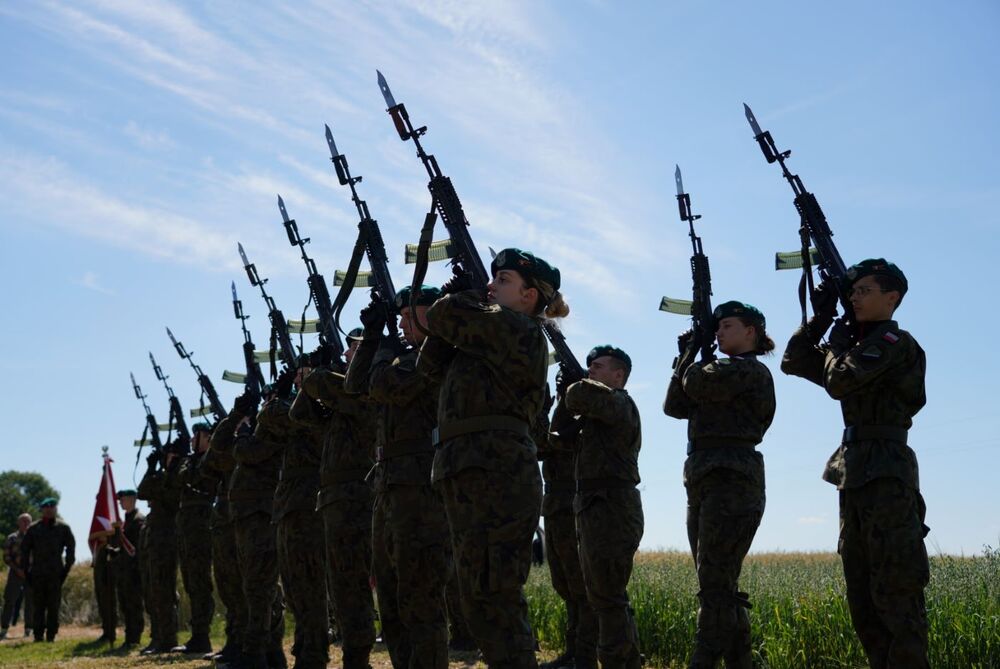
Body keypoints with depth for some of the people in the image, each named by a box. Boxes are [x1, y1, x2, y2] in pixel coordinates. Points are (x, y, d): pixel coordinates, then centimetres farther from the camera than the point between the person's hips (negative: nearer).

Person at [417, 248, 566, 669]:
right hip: (473, 474, 10)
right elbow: (431, 364, 22)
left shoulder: (516, 327, -4)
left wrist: (463, 299, 17)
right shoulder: (488, 337, 23)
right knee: (480, 597, 13)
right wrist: (461, 296, 15)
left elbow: (442, 315, -6)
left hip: (495, 474, -10)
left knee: (491, 597, -12)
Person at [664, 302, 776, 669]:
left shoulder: (750, 370, -3)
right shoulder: (722, 372, 24)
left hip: (731, 483, -10)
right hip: (703, 485, 10)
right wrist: (685, 356, 13)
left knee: (715, 587, -15)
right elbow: (674, 405, 18)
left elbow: (697, 384, -15)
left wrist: (694, 357, 5)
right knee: (721, 587, 9)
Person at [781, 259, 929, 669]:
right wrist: (821, 317, 7)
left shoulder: (894, 342, -7)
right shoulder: (858, 343, 19)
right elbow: (793, 363, 17)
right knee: (862, 596, 10)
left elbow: (839, 381, -19)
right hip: (854, 476, 9)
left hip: (886, 476, -9)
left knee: (895, 591, -11)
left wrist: (837, 342, 0)